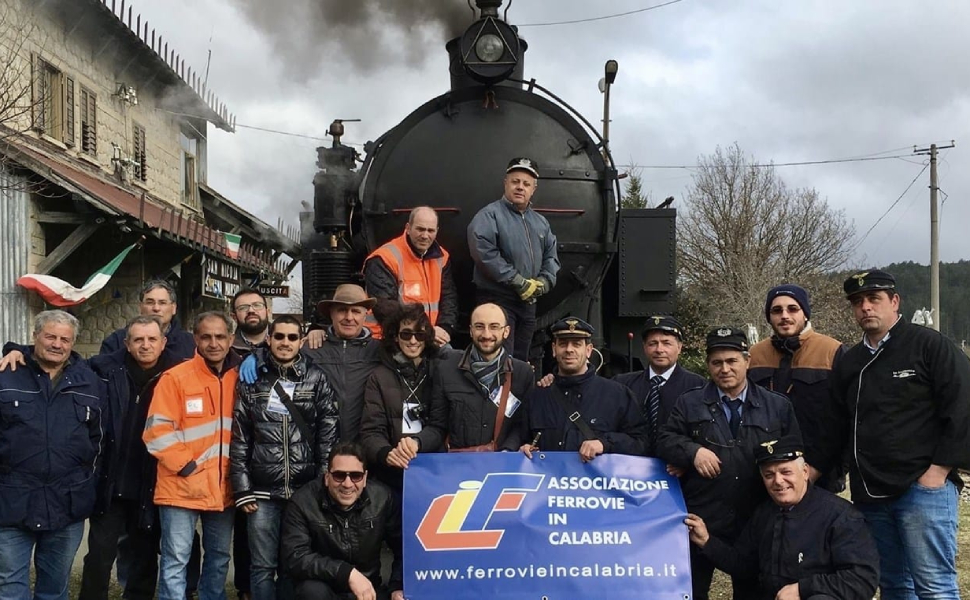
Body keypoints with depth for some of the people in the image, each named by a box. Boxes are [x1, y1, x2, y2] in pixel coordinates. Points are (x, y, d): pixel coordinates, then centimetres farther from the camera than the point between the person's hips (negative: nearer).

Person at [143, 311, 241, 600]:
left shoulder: (239, 379, 6)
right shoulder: (176, 377, -8)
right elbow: (157, 429, -13)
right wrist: (184, 464, -16)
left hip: (223, 487, 5)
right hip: (182, 487, -5)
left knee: (219, 557, 17)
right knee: (175, 560, -1)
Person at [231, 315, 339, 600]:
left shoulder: (316, 379, 4)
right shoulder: (252, 379, 5)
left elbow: (328, 437, 2)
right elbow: (239, 439, 3)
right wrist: (242, 489, -3)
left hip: (305, 490, 0)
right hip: (262, 491, 0)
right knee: (263, 567, 4)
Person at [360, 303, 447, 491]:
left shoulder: (439, 372, 7)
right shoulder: (379, 376, 7)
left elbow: (440, 425, 1)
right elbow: (371, 431, 1)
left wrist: (417, 442, -21)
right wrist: (385, 453, -21)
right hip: (394, 469, 1)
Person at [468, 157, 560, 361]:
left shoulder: (541, 222, 16)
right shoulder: (489, 215, -7)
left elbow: (551, 257, 18)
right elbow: (484, 252, -20)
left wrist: (543, 282, -3)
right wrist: (518, 282, -18)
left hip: (528, 303, 7)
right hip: (497, 300, -7)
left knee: (521, 360, 14)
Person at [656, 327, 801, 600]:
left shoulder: (778, 406, 7)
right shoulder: (689, 404, 6)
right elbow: (665, 441, 1)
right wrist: (693, 450, -17)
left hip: (756, 524, 1)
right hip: (700, 521, -1)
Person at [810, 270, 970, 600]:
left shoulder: (929, 345, -3)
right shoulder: (849, 362, 16)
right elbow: (835, 428, 19)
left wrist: (939, 471, -13)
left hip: (924, 487, -6)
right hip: (870, 495, 6)